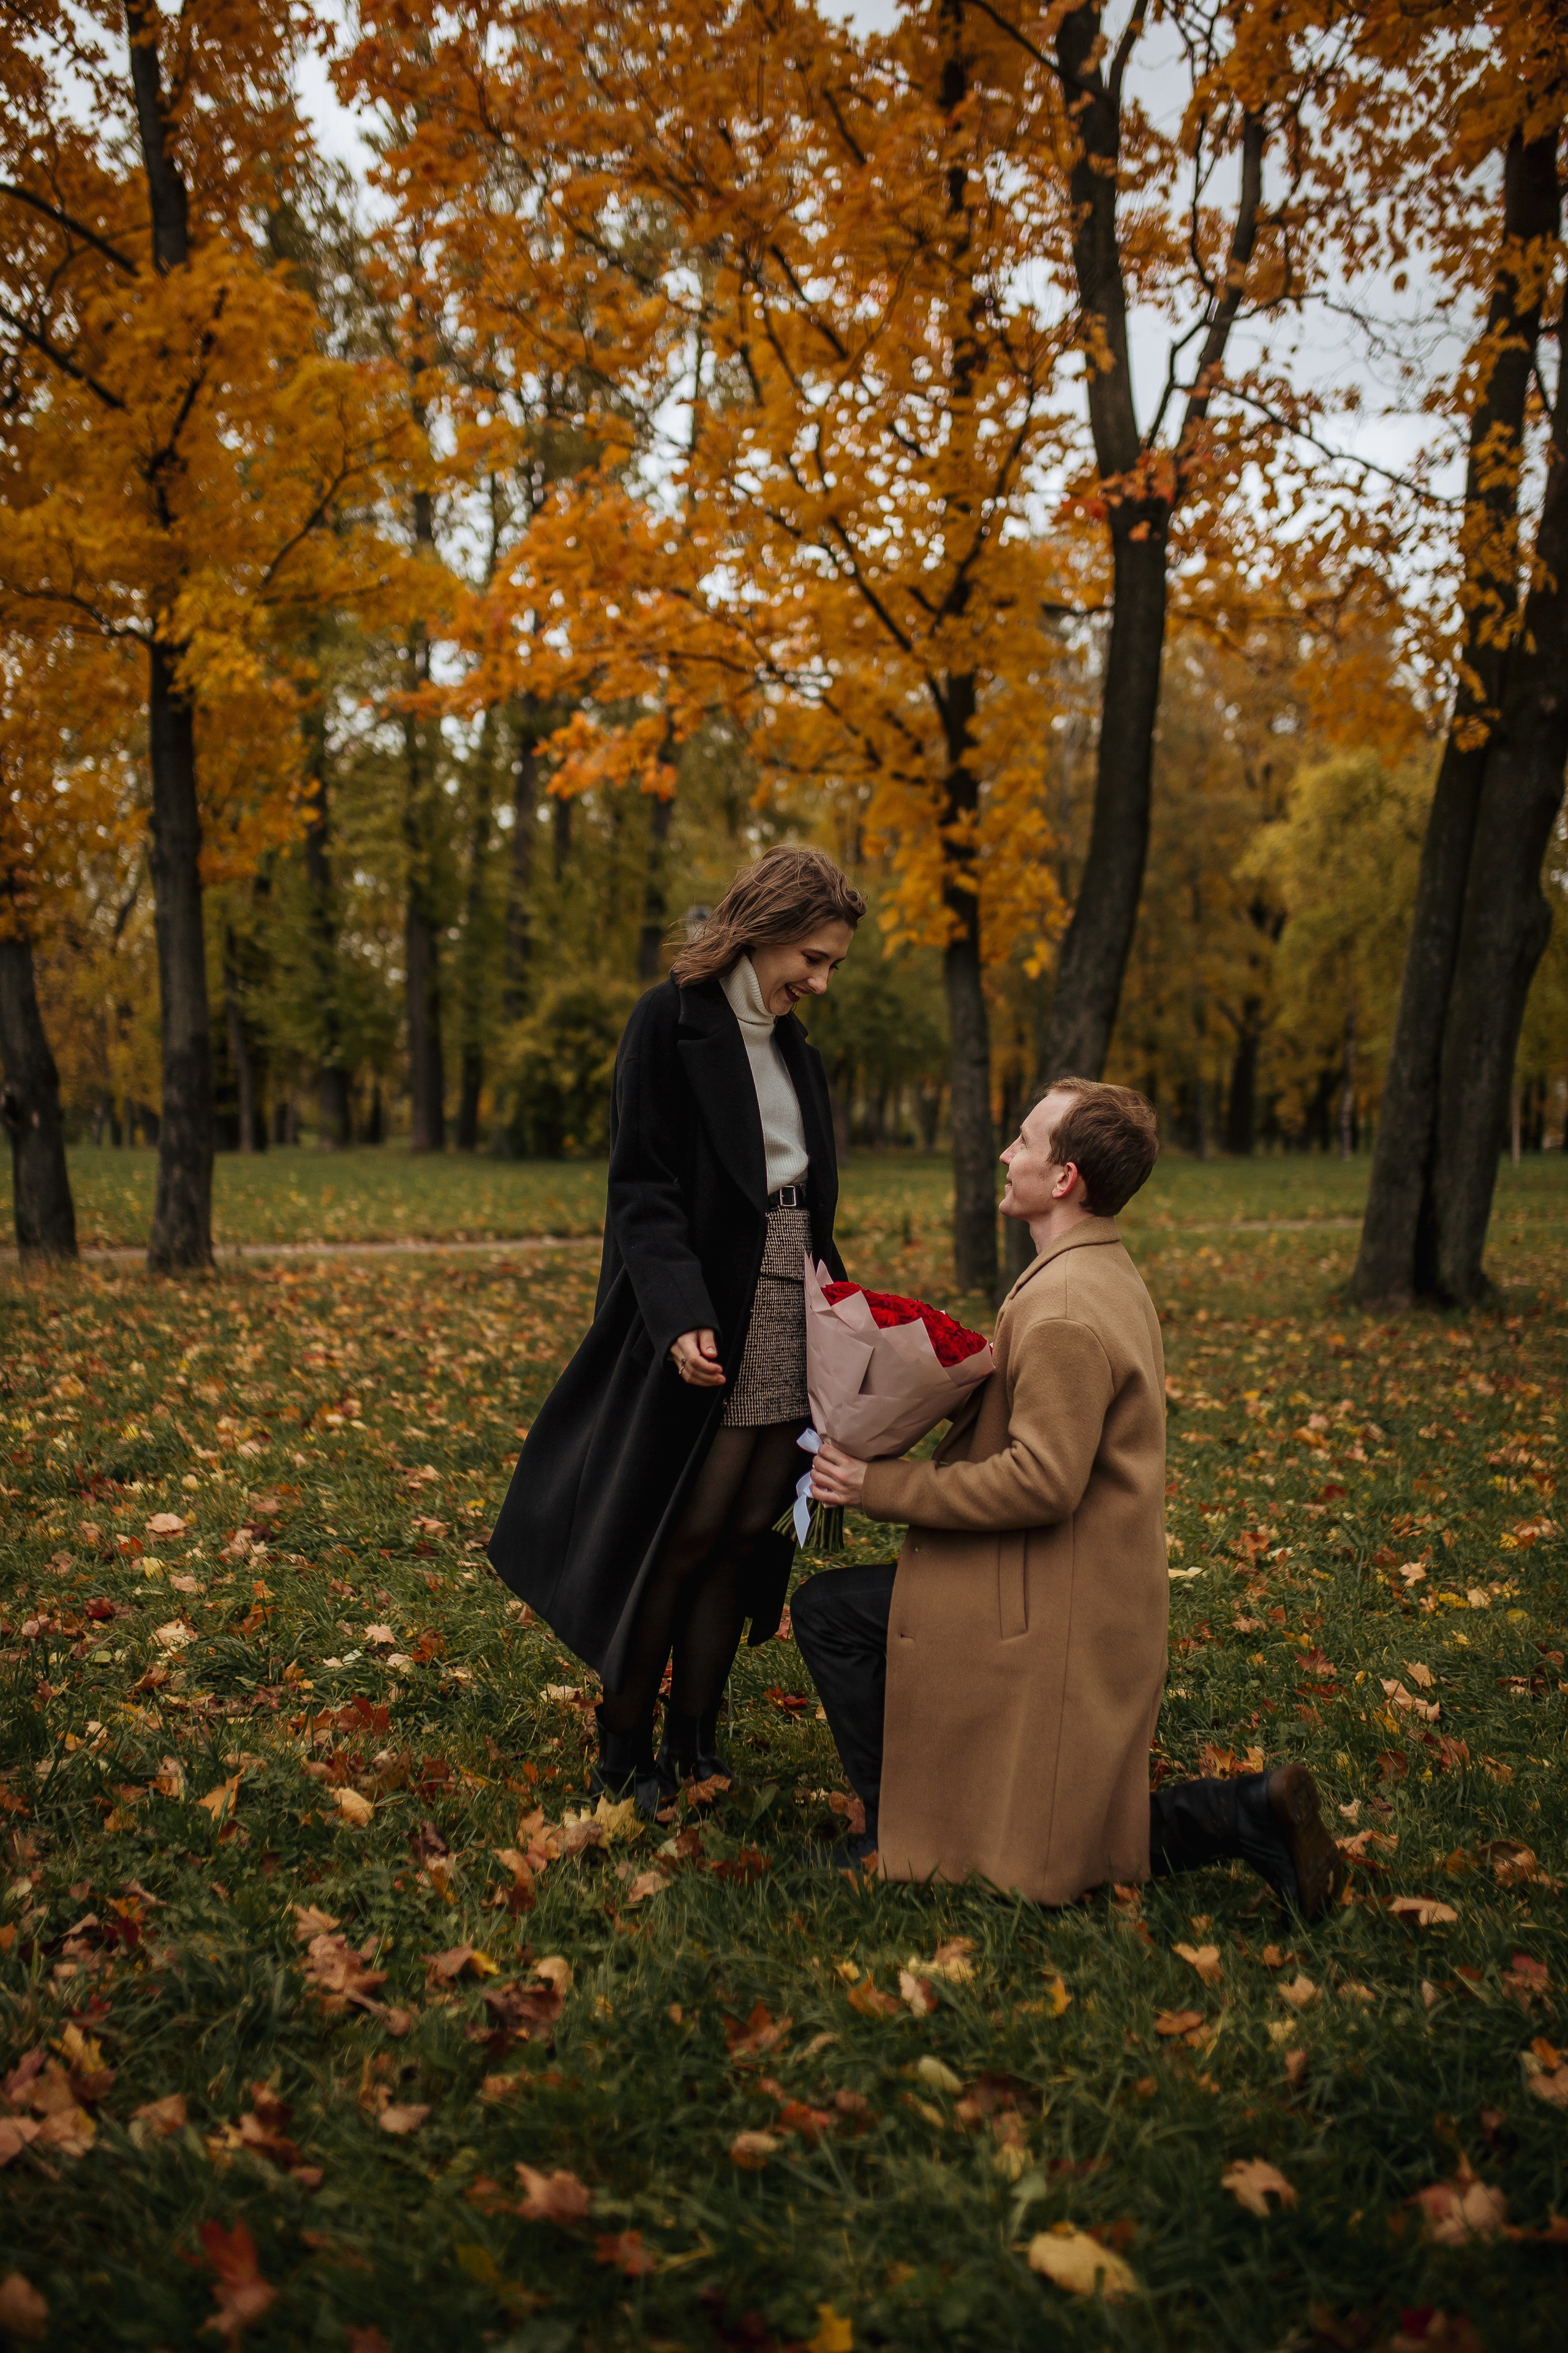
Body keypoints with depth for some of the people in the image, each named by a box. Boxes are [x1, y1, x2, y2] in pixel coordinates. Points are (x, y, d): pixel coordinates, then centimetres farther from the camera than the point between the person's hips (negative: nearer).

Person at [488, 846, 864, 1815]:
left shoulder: (793, 1047, 15)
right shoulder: (672, 1021, -7)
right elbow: (642, 1188, -14)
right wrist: (681, 1317, -25)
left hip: (789, 1325, 7)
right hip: (709, 1327, -7)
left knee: (742, 1537, 8)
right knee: (680, 1534, -3)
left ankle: (694, 1751, 19)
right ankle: (625, 1760, 12)